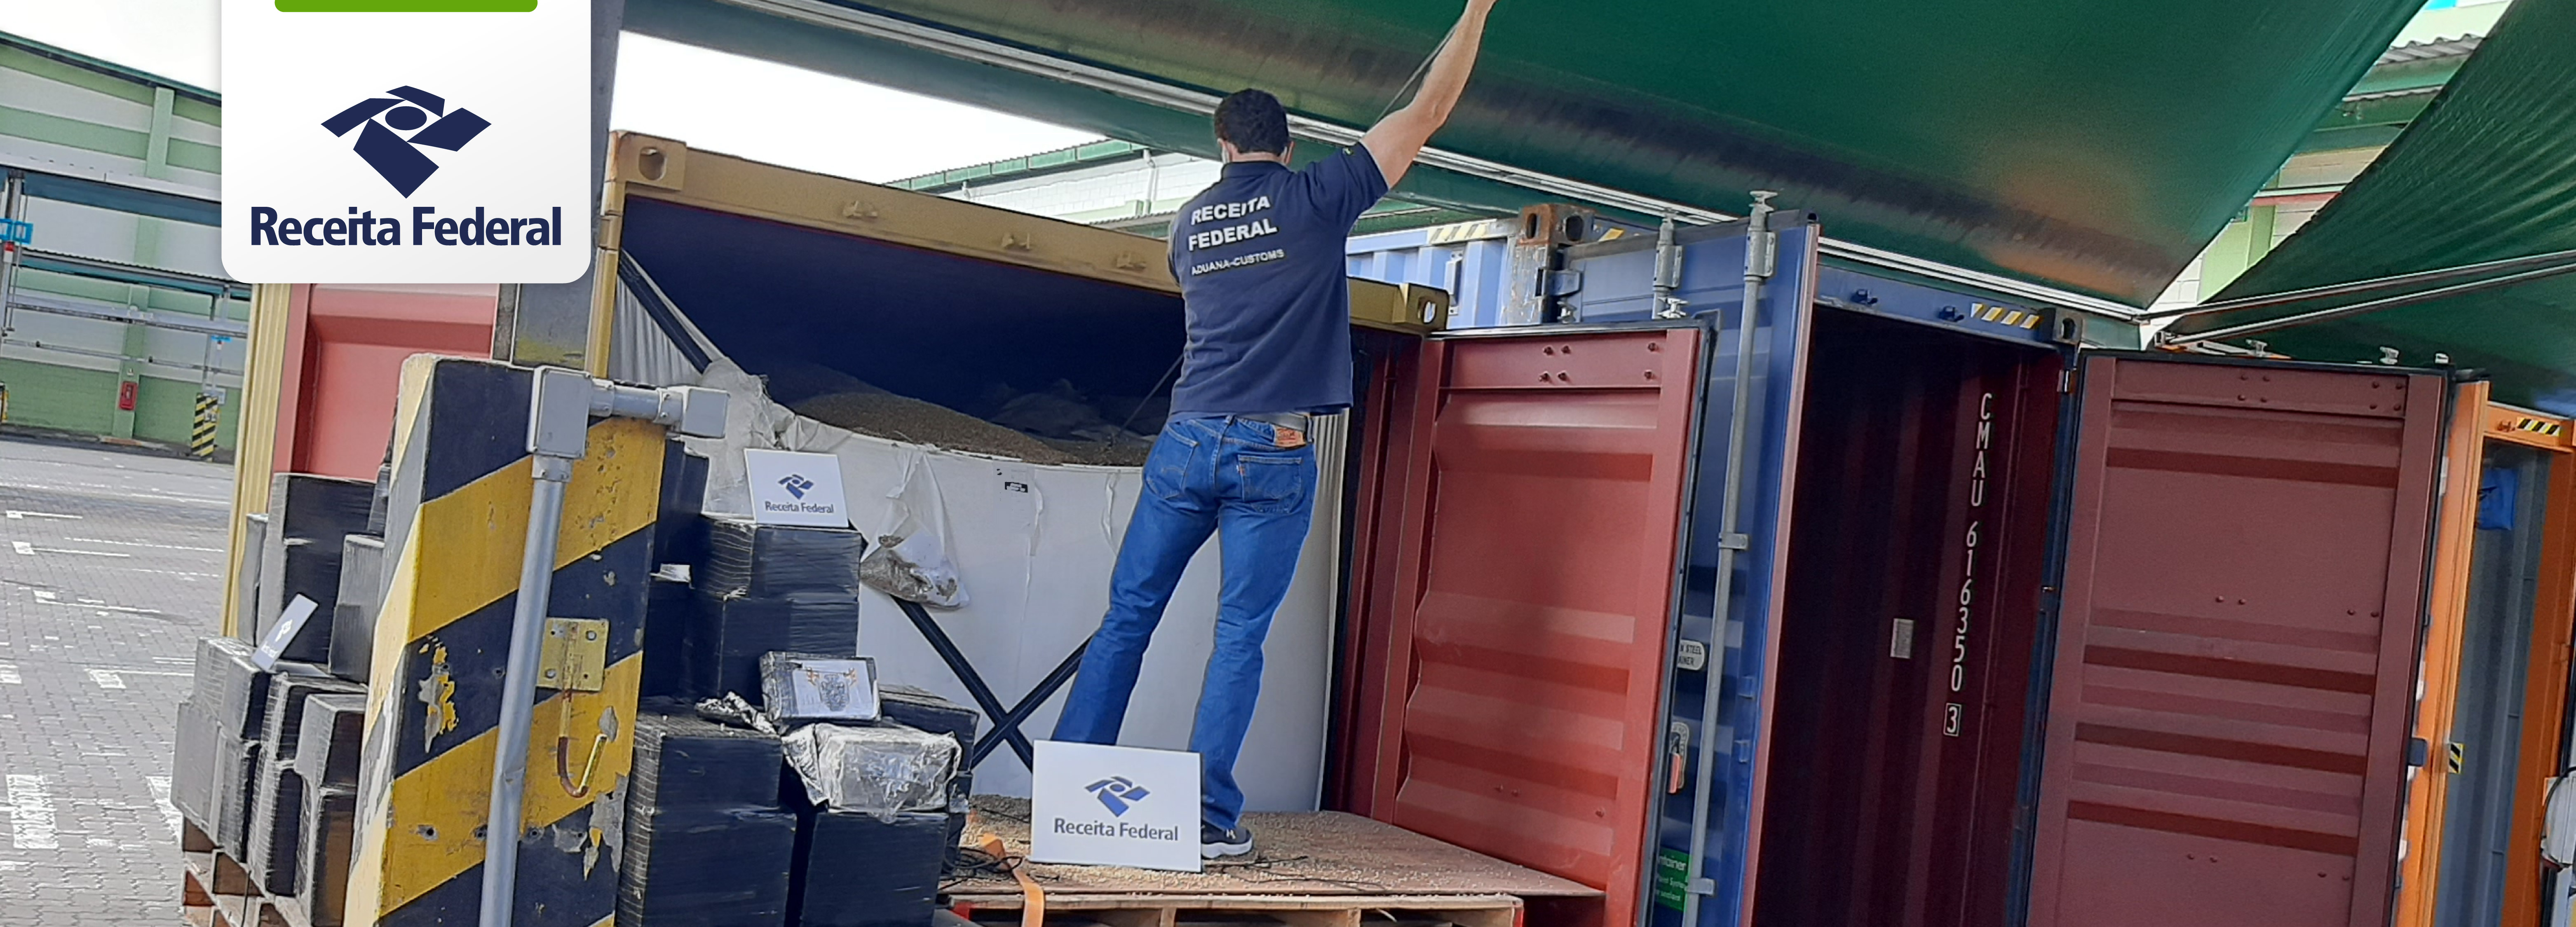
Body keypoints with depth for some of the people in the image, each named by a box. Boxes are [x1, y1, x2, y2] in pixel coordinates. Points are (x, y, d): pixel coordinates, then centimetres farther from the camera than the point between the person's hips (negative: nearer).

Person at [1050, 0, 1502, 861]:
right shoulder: (1315, 198, 0)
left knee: (1128, 617, 8)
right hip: (1272, 453, -3)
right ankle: (1209, 817, -1)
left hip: (1186, 443, 4)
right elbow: (1428, 113, 3)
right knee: (1239, 637, 0)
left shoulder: (1190, 221, 13)